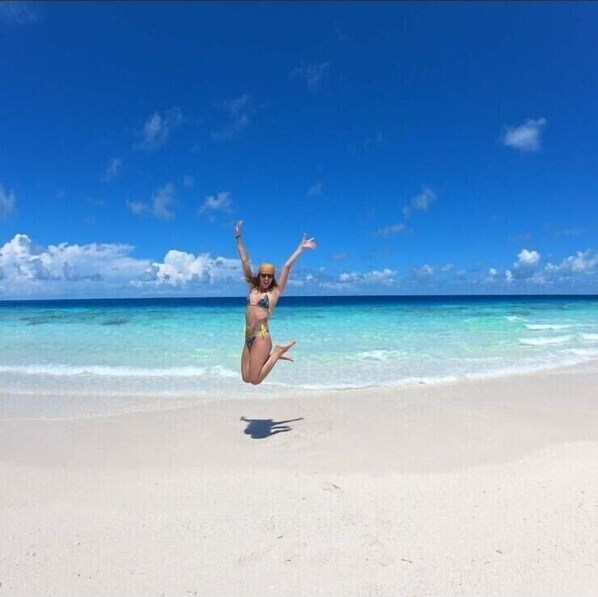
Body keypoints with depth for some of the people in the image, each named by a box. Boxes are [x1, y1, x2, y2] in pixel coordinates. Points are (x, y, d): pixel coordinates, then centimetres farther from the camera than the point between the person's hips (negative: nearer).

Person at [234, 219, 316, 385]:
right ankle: (273, 355, 21)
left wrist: (301, 247, -3)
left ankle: (277, 352, 11)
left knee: (255, 380, -8)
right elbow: (245, 261, 12)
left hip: (262, 337, -6)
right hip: (249, 338, 6)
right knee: (246, 378, 6)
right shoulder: (252, 287, 12)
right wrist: (238, 237, 15)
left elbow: (287, 267, -3)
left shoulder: (275, 291, 0)